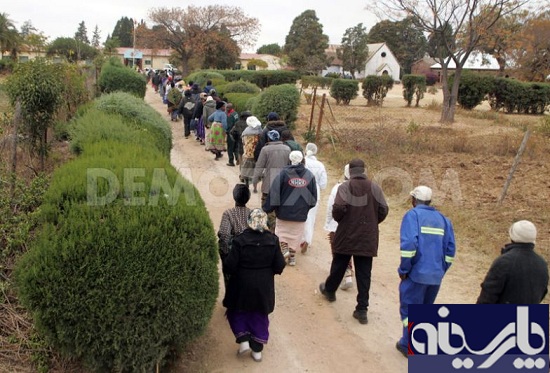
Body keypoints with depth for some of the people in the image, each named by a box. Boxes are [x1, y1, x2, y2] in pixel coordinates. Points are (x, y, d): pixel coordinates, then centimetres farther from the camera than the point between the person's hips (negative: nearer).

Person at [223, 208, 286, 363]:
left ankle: (244, 341, 13)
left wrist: (226, 263, 6)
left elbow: (230, 266, -16)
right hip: (264, 286, 2)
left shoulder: (240, 240, -18)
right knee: (259, 316, 18)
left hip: (242, 285, -2)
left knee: (237, 311, 22)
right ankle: (257, 350, 24)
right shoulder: (272, 240, -11)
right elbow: (280, 266, -7)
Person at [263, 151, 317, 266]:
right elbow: (314, 196, 7)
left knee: (281, 231, 16)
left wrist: (267, 208, -4)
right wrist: (307, 206, 22)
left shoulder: (284, 173, -11)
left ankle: (284, 248, -1)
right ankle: (292, 256, 18)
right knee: (296, 235, 13)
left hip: (284, 211, -2)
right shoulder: (310, 175, -1)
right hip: (301, 213, 2)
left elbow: (274, 192, -12)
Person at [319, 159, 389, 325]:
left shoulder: (345, 186, -9)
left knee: (339, 266, 19)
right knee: (364, 274, 5)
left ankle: (329, 290, 42)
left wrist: (340, 220, 3)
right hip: (368, 238, 2)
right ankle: (362, 309, 6)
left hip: (346, 235, -2)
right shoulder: (375, 187, 0)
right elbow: (384, 210, -1)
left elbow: (338, 208, -19)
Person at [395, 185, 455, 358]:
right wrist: (441, 270, 16)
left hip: (417, 273, -6)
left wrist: (404, 269, -10)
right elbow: (450, 248, 9)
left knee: (409, 309, 8)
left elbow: (409, 244, -19)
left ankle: (409, 346, 13)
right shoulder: (443, 219, 12)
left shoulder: (412, 215, -6)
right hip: (436, 276, 6)